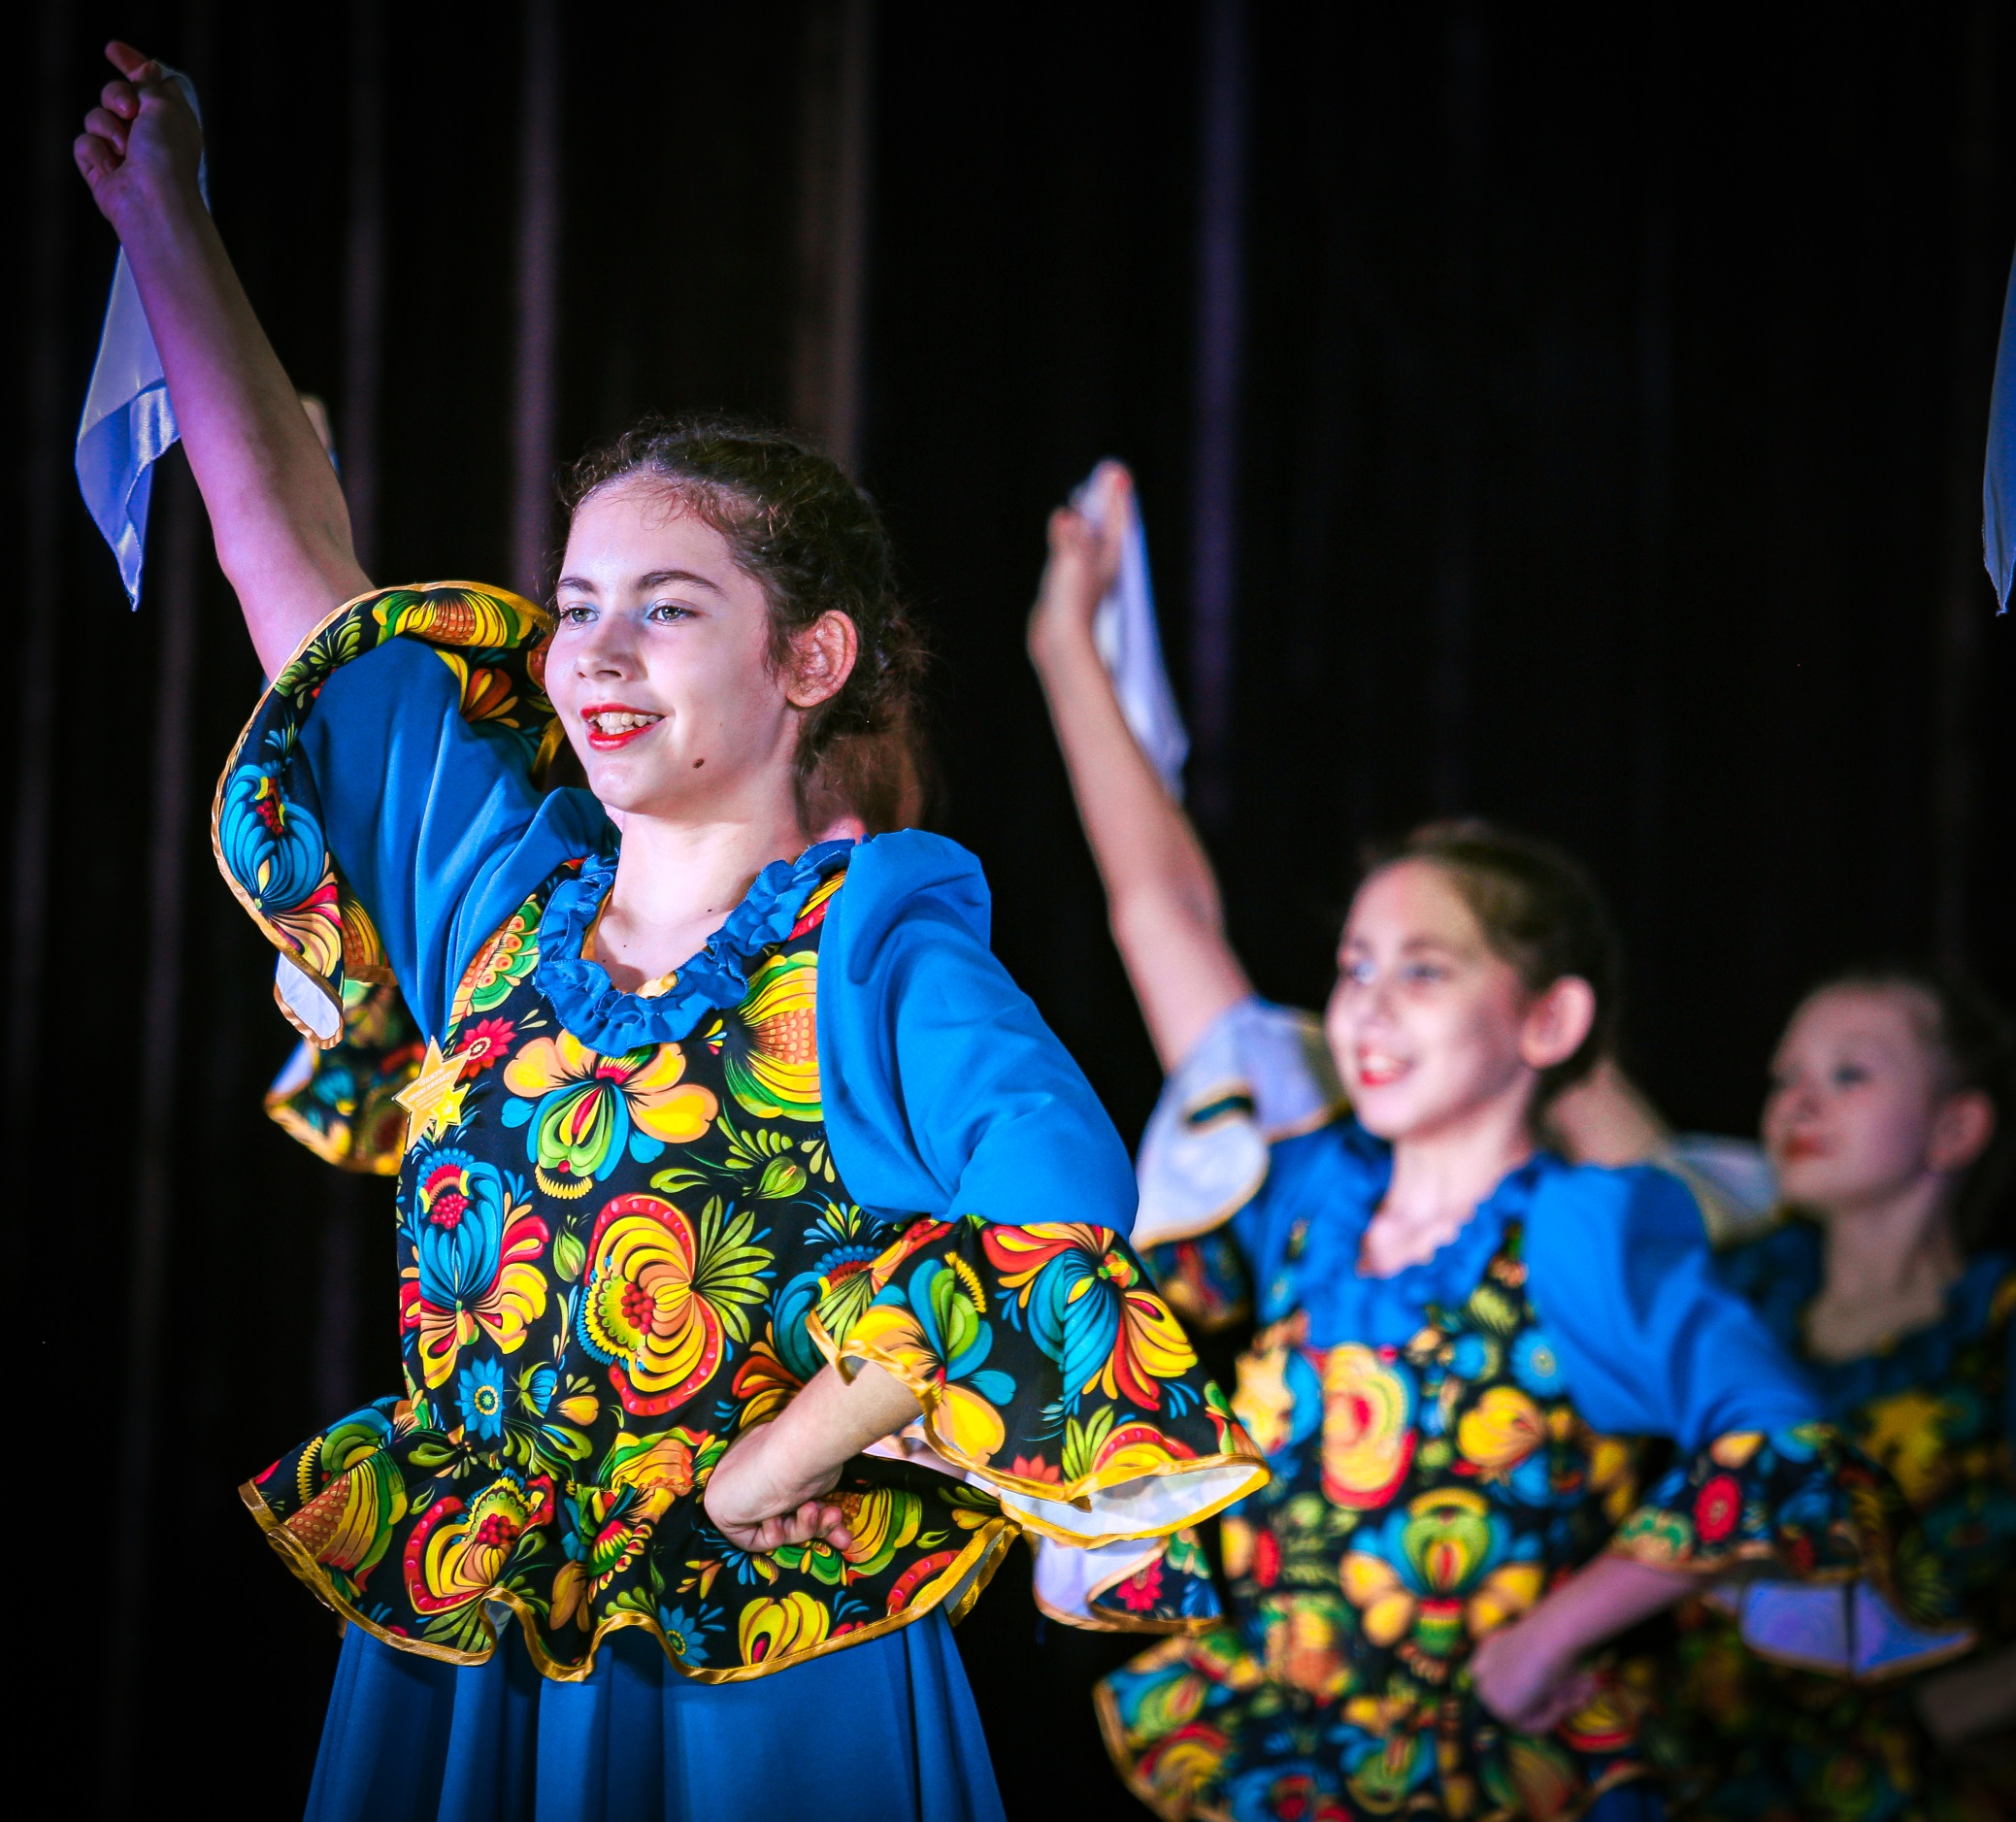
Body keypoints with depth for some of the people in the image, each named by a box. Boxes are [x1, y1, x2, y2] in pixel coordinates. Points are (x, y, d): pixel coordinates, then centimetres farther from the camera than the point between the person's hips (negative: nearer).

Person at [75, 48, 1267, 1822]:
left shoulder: (876, 953, -9)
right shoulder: (507, 887, 7)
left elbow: (1073, 1259, -25)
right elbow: (291, 551, 14)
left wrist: (744, 1479, -21)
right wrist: (162, 210, 17)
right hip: (444, 1678, 5)